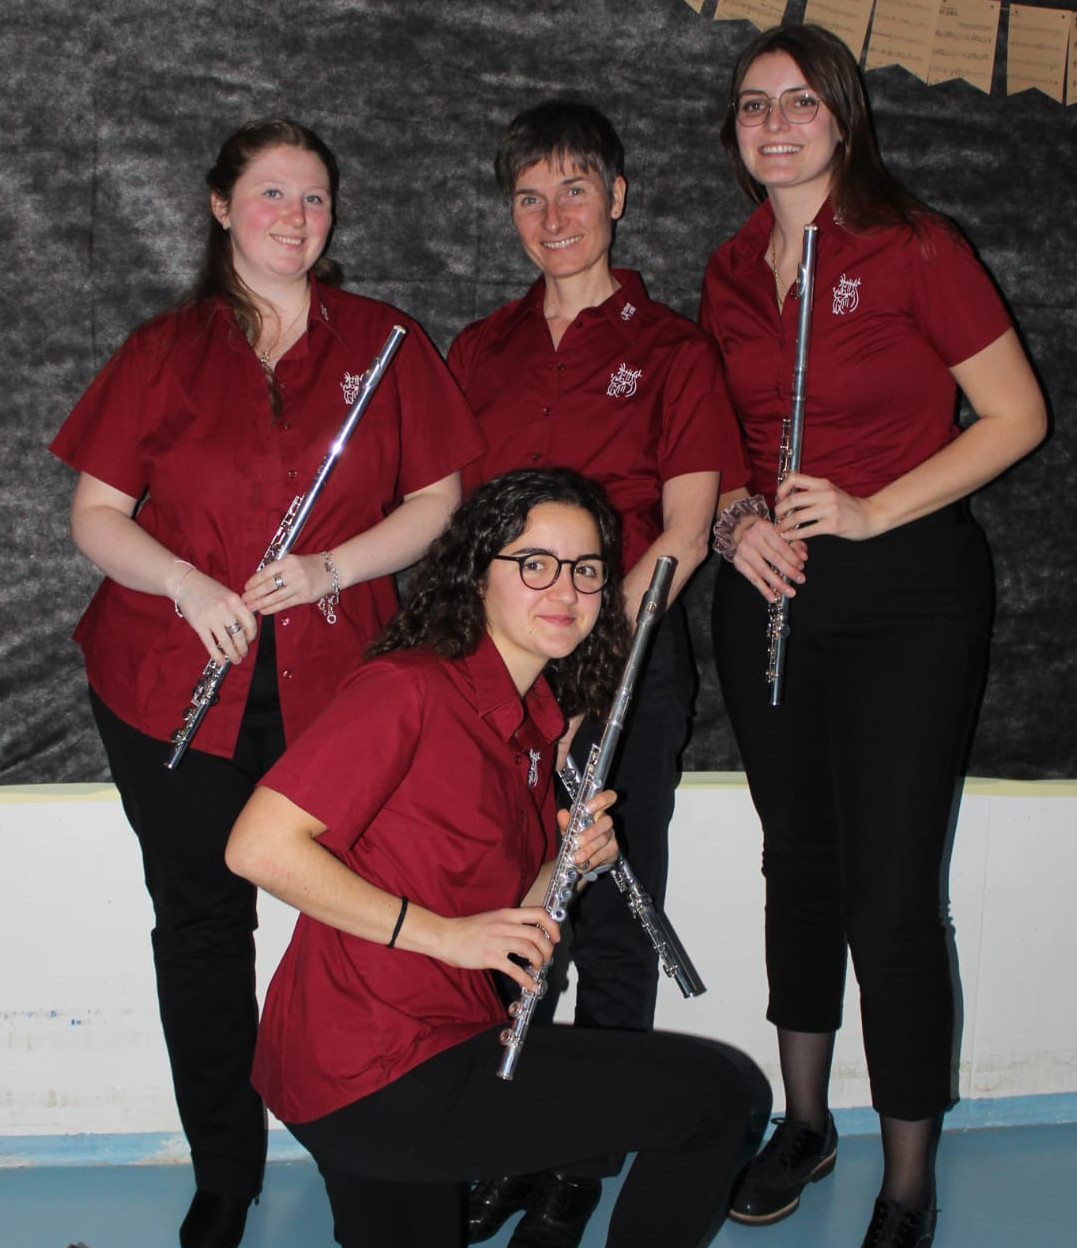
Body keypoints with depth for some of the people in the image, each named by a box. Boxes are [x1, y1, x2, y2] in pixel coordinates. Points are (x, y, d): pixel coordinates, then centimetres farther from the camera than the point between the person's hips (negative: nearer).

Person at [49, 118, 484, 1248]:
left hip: (337, 685, 0)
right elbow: (95, 513, 4)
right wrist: (186, 583, -14)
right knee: (201, 925, 7)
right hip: (174, 688, 1)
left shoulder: (386, 343, 8)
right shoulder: (166, 351, 8)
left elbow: (438, 499, 4)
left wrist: (332, 569, -12)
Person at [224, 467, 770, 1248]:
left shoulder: (541, 723, 12)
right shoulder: (409, 687, -15)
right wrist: (439, 932, -21)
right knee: (726, 1094, -6)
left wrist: (570, 865, -4)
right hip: (372, 1075, -9)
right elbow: (260, 845, -22)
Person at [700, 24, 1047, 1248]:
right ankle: (804, 1121, 33)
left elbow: (1017, 415, -9)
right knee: (799, 860, 15)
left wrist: (869, 511, -17)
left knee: (891, 893, -5)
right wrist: (733, 516, -2)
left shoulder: (913, 247, -7)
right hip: (767, 589, 5)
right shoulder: (729, 272, 9)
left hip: (906, 593, -5)